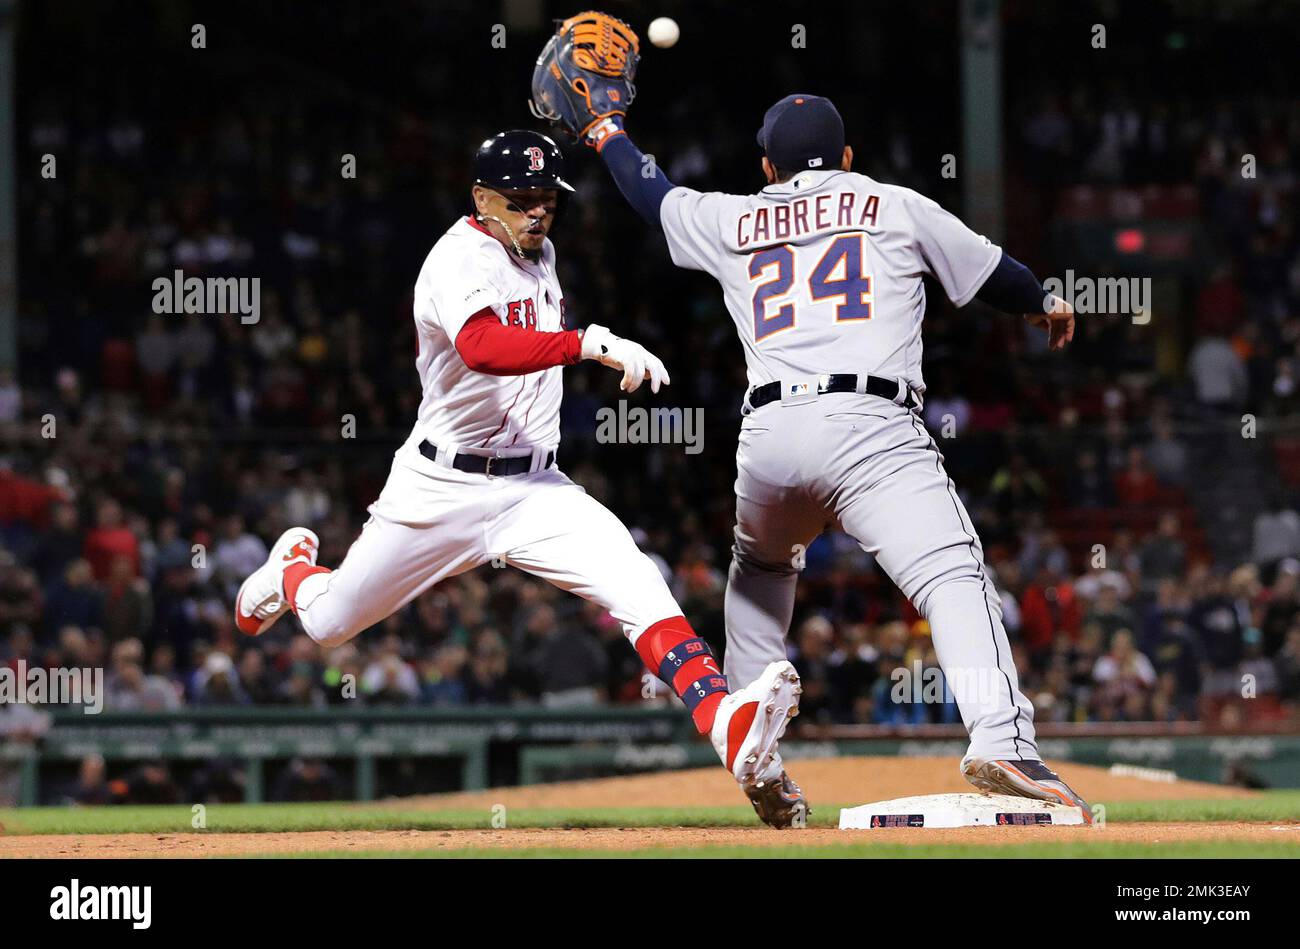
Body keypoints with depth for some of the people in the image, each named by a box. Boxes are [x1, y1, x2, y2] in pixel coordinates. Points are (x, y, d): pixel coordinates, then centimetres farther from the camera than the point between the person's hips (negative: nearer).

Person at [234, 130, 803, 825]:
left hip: (533, 488, 5)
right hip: (442, 489, -5)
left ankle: (729, 727, -40)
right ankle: (294, 568, 50)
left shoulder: (539, 254, 8)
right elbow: (481, 347, -42)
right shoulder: (462, 260, -19)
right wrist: (589, 344, -52)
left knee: (636, 582, -22)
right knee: (329, 623, 12)